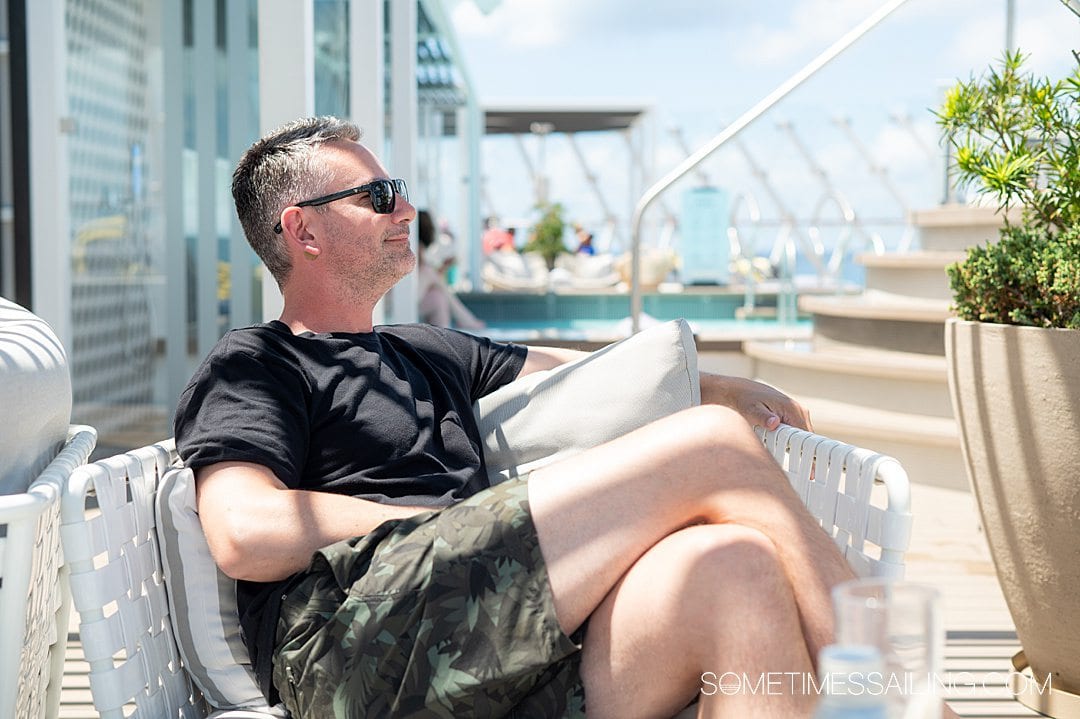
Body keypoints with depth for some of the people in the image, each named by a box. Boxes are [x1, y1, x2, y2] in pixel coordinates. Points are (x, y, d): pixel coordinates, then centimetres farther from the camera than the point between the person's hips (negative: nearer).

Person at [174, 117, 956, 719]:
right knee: (713, 448, -14)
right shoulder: (253, 365, 11)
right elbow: (248, 536, -6)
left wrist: (718, 387, 29)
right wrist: (431, 517, 0)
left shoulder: (426, 353, 34)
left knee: (729, 562, -26)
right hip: (358, 649, -6)